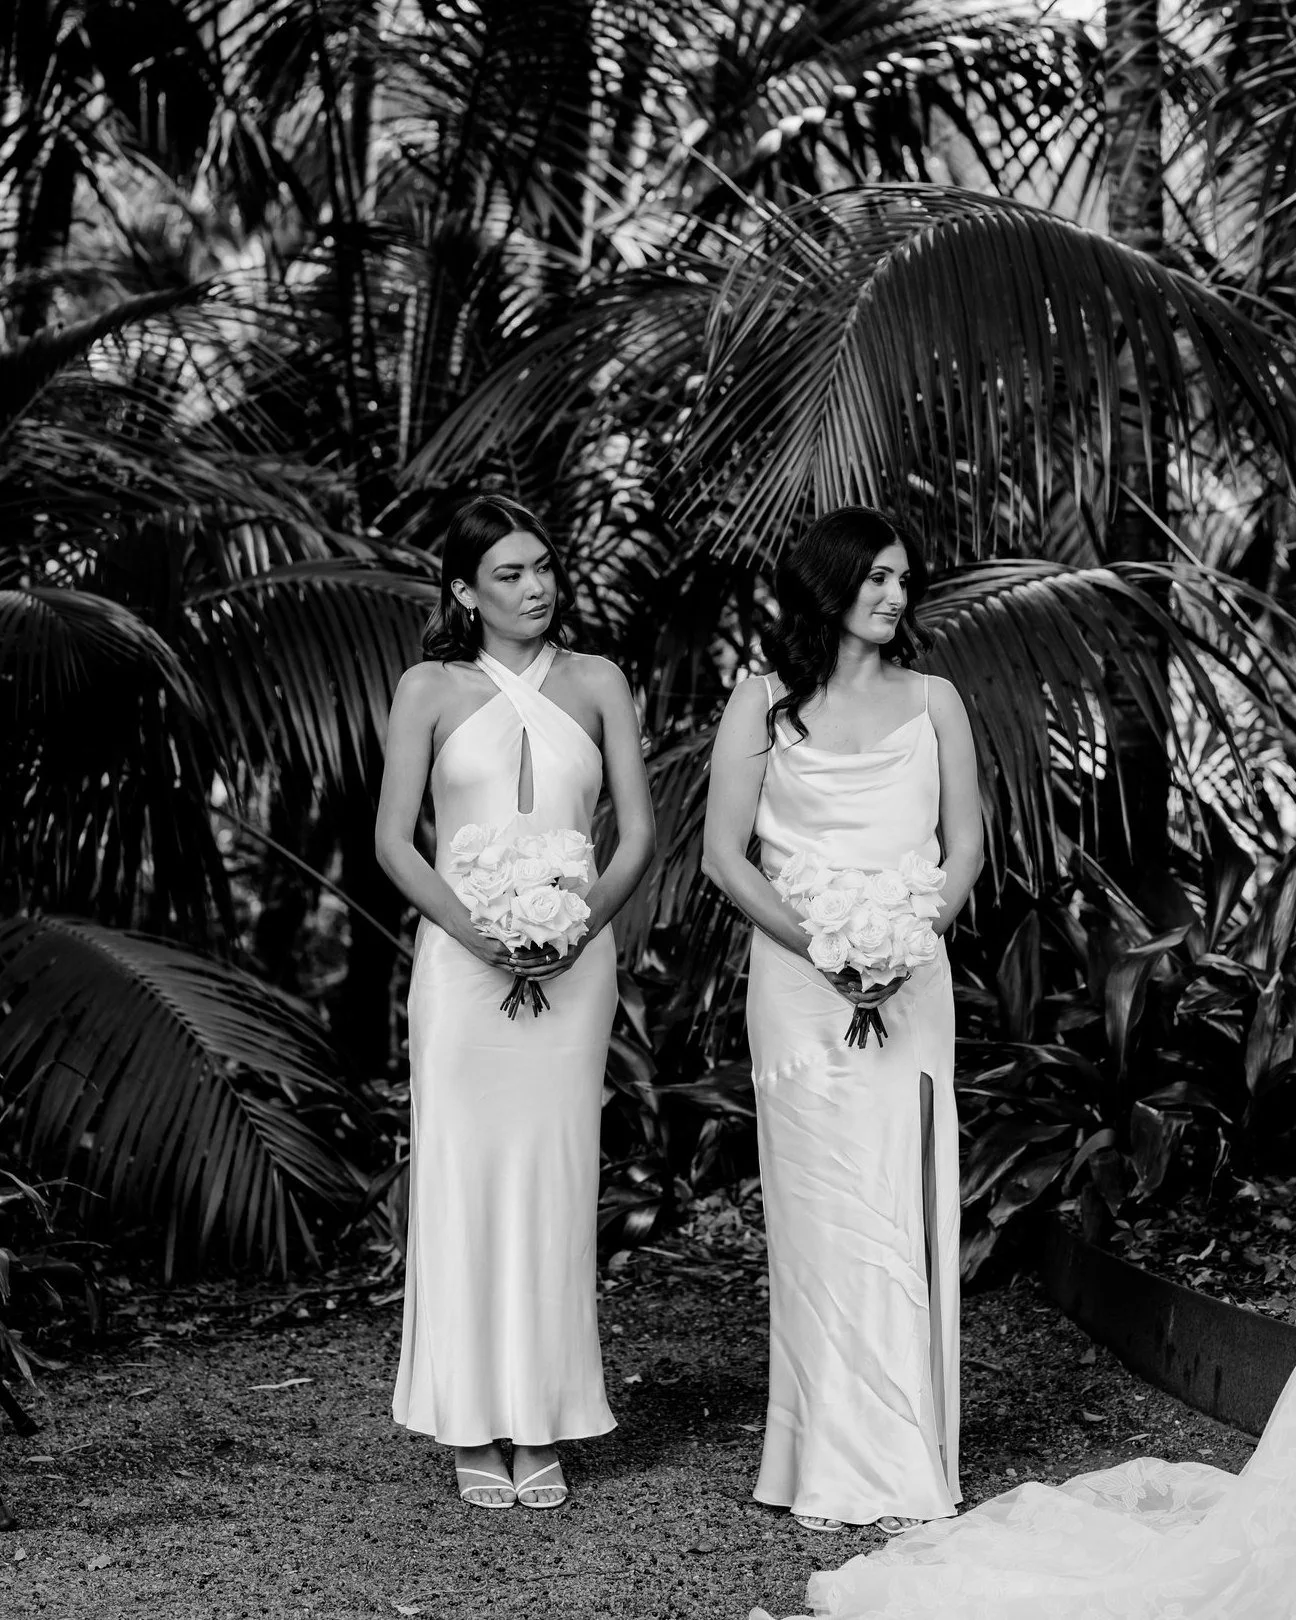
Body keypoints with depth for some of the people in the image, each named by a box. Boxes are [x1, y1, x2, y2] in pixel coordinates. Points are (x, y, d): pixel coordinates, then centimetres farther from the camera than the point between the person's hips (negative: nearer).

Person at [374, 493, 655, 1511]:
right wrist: (473, 930, -12)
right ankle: (471, 1431, 8)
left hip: (572, 965, 1)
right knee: (463, 1178, -1)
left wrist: (579, 927, -9)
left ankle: (543, 1431, 9)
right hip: (462, 961, -1)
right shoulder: (431, 691, 5)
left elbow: (640, 833, 7)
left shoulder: (596, 684, 9)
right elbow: (394, 840, 2)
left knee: (556, 1181, 2)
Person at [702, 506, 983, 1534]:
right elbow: (724, 854, 1)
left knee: (900, 1211, -2)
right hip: (798, 982, -1)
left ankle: (903, 1462, 5)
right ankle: (832, 1469, 2)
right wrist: (817, 944, -11)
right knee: (821, 1213, -3)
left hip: (910, 983, 2)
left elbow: (966, 845, 9)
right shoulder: (762, 705, 5)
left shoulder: (932, 703, 10)